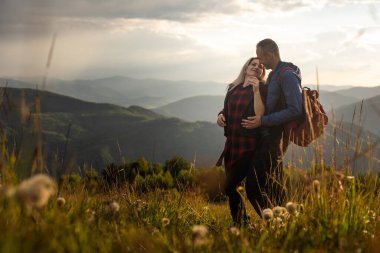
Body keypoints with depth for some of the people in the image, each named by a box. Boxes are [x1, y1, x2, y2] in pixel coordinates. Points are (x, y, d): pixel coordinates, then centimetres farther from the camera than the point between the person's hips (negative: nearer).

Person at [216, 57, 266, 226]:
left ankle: (242, 224, 5)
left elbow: (260, 115, -19)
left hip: (248, 146, -6)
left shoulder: (261, 89, -5)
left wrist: (256, 90, -25)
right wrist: (221, 116, 1)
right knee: (232, 187, 9)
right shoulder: (233, 88, 12)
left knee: (231, 186, -11)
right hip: (231, 144, 6)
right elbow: (226, 109, 23)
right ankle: (239, 224, 23)